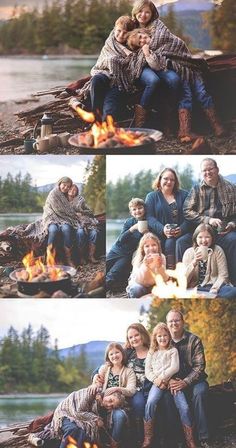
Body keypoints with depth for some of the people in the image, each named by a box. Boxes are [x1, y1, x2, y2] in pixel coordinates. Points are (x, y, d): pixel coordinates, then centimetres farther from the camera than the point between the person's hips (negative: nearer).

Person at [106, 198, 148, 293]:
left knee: (112, 276, -20)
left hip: (128, 255, -2)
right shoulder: (129, 222, 2)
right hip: (116, 250, 3)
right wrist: (132, 229, -24)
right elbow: (121, 239, -9)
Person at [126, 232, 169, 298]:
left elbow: (164, 280, -19)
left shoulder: (161, 257, -13)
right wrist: (145, 266, -49)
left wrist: (159, 267, -39)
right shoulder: (138, 259, -20)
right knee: (136, 289, -35)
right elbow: (138, 281, -31)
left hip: (154, 286, 3)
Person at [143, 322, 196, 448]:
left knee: (184, 407, -20)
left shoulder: (173, 350, 13)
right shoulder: (151, 353, 18)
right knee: (150, 403, -29)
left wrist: (162, 377, -12)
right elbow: (147, 371, 10)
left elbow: (175, 367, -1)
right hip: (157, 383, 1)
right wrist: (156, 380, -9)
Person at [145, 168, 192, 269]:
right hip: (161, 234, -1)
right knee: (169, 243, -31)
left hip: (182, 233, 1)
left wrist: (182, 229, -14)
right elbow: (149, 217, 1)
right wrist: (162, 229, -16)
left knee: (180, 242, -30)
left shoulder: (184, 195, 17)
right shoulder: (151, 196, 15)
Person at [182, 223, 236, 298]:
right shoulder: (189, 253, 6)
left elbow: (223, 276, 0)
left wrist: (213, 291, -16)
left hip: (214, 286, 1)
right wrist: (194, 262, -15)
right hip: (195, 288, 0)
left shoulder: (217, 251, 3)